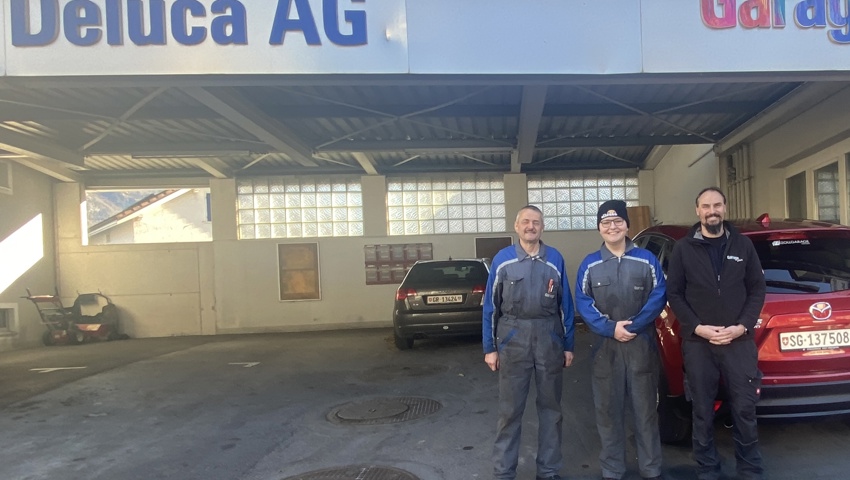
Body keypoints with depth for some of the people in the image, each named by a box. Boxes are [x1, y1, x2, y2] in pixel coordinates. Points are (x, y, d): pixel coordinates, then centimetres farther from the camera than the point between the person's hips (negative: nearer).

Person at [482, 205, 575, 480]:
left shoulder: (555, 259, 3)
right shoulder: (502, 259, -1)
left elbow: (565, 304, 7)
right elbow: (491, 305, 1)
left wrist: (568, 346, 5)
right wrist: (490, 348, -1)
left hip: (549, 337, 2)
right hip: (513, 337, -2)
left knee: (550, 406, 12)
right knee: (510, 408, 4)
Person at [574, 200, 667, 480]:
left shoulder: (646, 260, 3)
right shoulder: (590, 264, 5)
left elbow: (658, 297, -3)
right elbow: (583, 304, -1)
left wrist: (633, 325, -15)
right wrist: (610, 328, -14)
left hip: (642, 344, -1)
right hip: (605, 345, 1)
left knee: (646, 408, 7)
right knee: (608, 410, 7)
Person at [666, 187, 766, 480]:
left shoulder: (743, 245, 8)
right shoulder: (683, 248, 4)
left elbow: (757, 289, 8)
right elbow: (674, 293, 3)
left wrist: (742, 326, -6)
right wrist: (697, 327, -9)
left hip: (740, 342, 1)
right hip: (697, 343, -1)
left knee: (745, 411, 4)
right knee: (703, 413, 6)